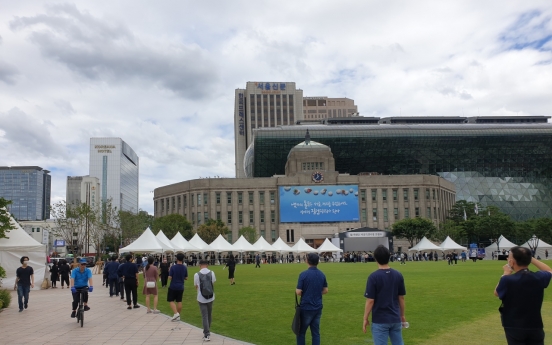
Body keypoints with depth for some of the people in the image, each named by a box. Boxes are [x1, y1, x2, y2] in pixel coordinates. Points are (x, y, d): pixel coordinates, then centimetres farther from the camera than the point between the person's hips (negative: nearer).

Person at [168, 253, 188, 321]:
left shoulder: (173, 267, -15)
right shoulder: (185, 268, -2)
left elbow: (170, 277, -14)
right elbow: (186, 278, 4)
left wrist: (169, 272, 4)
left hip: (173, 287, -4)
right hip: (181, 287, 4)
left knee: (171, 300, 6)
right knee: (179, 301, 11)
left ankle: (176, 313, -12)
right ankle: (178, 316, 16)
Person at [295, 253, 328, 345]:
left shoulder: (303, 274, -15)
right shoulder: (322, 275, 3)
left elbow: (298, 292, -15)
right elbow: (325, 290, 11)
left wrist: (296, 289, 6)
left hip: (306, 307, -5)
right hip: (318, 307, 5)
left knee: (301, 332, 9)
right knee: (316, 332, 9)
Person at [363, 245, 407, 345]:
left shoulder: (373, 277, -14)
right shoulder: (398, 275, 0)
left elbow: (370, 301, -13)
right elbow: (401, 298, 7)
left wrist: (365, 319, -3)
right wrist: (402, 315, 18)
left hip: (380, 321, -4)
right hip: (395, 319, 5)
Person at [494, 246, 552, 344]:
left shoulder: (507, 280, -19)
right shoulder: (539, 277, -7)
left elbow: (496, 293, 4)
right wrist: (531, 258, 14)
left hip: (514, 328, -3)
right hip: (535, 327, 3)